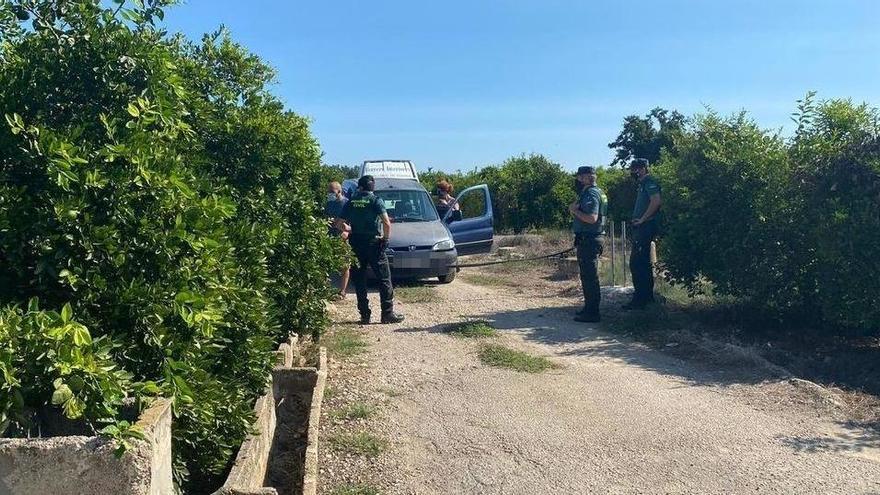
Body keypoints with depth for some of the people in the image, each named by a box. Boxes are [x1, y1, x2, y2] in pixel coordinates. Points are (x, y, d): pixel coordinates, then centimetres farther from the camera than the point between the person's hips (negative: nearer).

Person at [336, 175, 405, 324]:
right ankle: (388, 314, 2)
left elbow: (339, 223, 5)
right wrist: (386, 238, -3)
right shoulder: (376, 201, -6)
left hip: (355, 245, 3)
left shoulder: (351, 202, 5)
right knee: (384, 280, 4)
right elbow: (387, 223, -18)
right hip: (374, 245, -3)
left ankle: (364, 315, 9)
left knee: (359, 281, 9)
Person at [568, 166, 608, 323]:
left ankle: (591, 313, -5)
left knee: (589, 276, -8)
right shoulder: (593, 192, 19)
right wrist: (575, 208, 0)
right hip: (591, 239, 11)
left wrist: (575, 210, -16)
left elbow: (592, 218, -27)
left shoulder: (591, 194, -15)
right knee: (588, 276, 18)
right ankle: (590, 308, 27)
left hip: (589, 240, -11)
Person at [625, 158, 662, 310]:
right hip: (641, 229, 11)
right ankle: (648, 296, 24)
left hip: (645, 227, -11)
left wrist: (642, 219, -21)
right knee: (643, 263, 15)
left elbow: (656, 201, -24)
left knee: (636, 263, -11)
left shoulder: (649, 182, -10)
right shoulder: (643, 184, 20)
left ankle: (640, 299, -9)